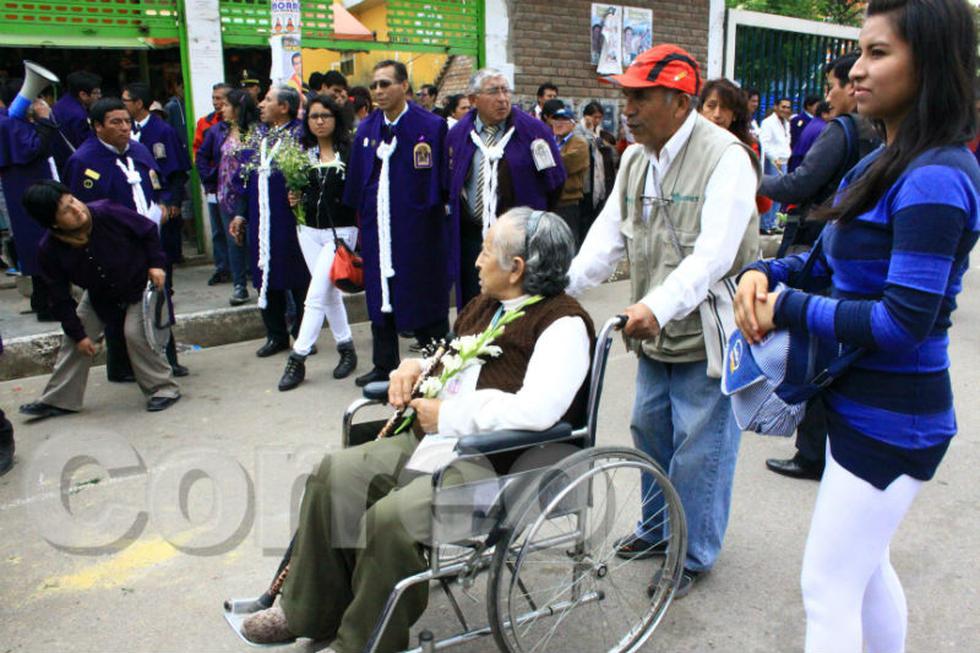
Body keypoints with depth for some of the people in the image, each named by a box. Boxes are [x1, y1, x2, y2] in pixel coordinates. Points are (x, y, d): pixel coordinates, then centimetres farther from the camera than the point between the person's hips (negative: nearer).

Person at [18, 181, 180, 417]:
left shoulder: (107, 212, -30)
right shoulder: (50, 250, -23)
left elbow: (148, 230, -12)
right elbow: (61, 299, -12)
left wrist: (156, 263, -17)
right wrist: (78, 334, -10)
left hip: (140, 283, -3)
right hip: (100, 296, 4)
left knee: (135, 333, -19)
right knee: (74, 340, 3)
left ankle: (165, 389, -2)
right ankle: (58, 400, 20)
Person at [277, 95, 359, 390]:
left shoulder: (349, 151, -5)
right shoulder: (303, 153, 7)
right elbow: (297, 189, 15)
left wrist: (361, 232, -10)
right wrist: (295, 198, -7)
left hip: (341, 230, -5)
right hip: (309, 230, 5)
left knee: (316, 296, -9)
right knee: (330, 293, 12)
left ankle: (298, 359, -2)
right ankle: (346, 348, 26)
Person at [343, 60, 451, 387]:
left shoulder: (431, 126, -6)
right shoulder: (366, 129, 9)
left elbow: (442, 182, -6)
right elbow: (356, 184, 12)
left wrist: (433, 210, -8)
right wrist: (361, 218, 10)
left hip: (417, 231, -5)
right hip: (377, 230, 5)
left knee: (425, 299, 3)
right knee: (380, 297, 13)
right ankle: (384, 366, 27)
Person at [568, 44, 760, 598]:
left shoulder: (725, 157, -18)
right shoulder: (635, 159, 7)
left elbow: (713, 255, -28)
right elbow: (608, 236, 7)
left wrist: (659, 305, -41)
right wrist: (561, 288, -7)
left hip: (708, 332, -8)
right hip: (655, 330, 8)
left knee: (698, 446, 3)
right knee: (651, 429, 19)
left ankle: (695, 554, 23)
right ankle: (658, 528, 41)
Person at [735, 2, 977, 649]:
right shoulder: (885, 162, 8)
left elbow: (905, 321, -26)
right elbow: (830, 263, 14)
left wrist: (788, 307, -18)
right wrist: (763, 273, -5)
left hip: (893, 421, -9)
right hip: (863, 408, 9)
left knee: (828, 588, 2)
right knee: (867, 566, 25)